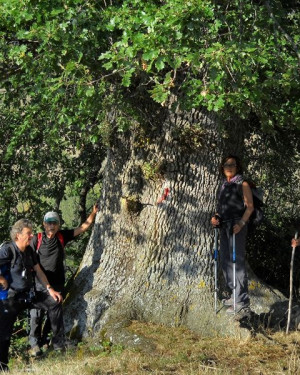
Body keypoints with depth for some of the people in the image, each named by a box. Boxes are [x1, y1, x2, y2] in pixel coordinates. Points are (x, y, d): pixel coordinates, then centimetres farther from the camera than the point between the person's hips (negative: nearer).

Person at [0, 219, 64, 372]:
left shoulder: (29, 250, 3)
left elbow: (38, 271, 11)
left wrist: (50, 289, 5)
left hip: (28, 294, 8)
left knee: (55, 302, 3)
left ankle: (59, 343, 10)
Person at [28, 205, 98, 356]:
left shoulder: (62, 236, 2)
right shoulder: (37, 238, -4)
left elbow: (83, 227, 5)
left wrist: (93, 213, -3)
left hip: (57, 283, 3)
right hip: (39, 283, -3)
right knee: (36, 314, -5)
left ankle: (45, 339, 27)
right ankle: (34, 344, 2)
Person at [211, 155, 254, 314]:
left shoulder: (242, 184, -6)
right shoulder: (223, 185, 15)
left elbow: (250, 206, -10)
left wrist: (241, 223, -22)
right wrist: (216, 217, 2)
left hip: (236, 226, -8)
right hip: (224, 225, 8)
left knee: (237, 261, -9)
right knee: (225, 260, 10)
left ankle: (242, 299, -6)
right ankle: (234, 295, 21)